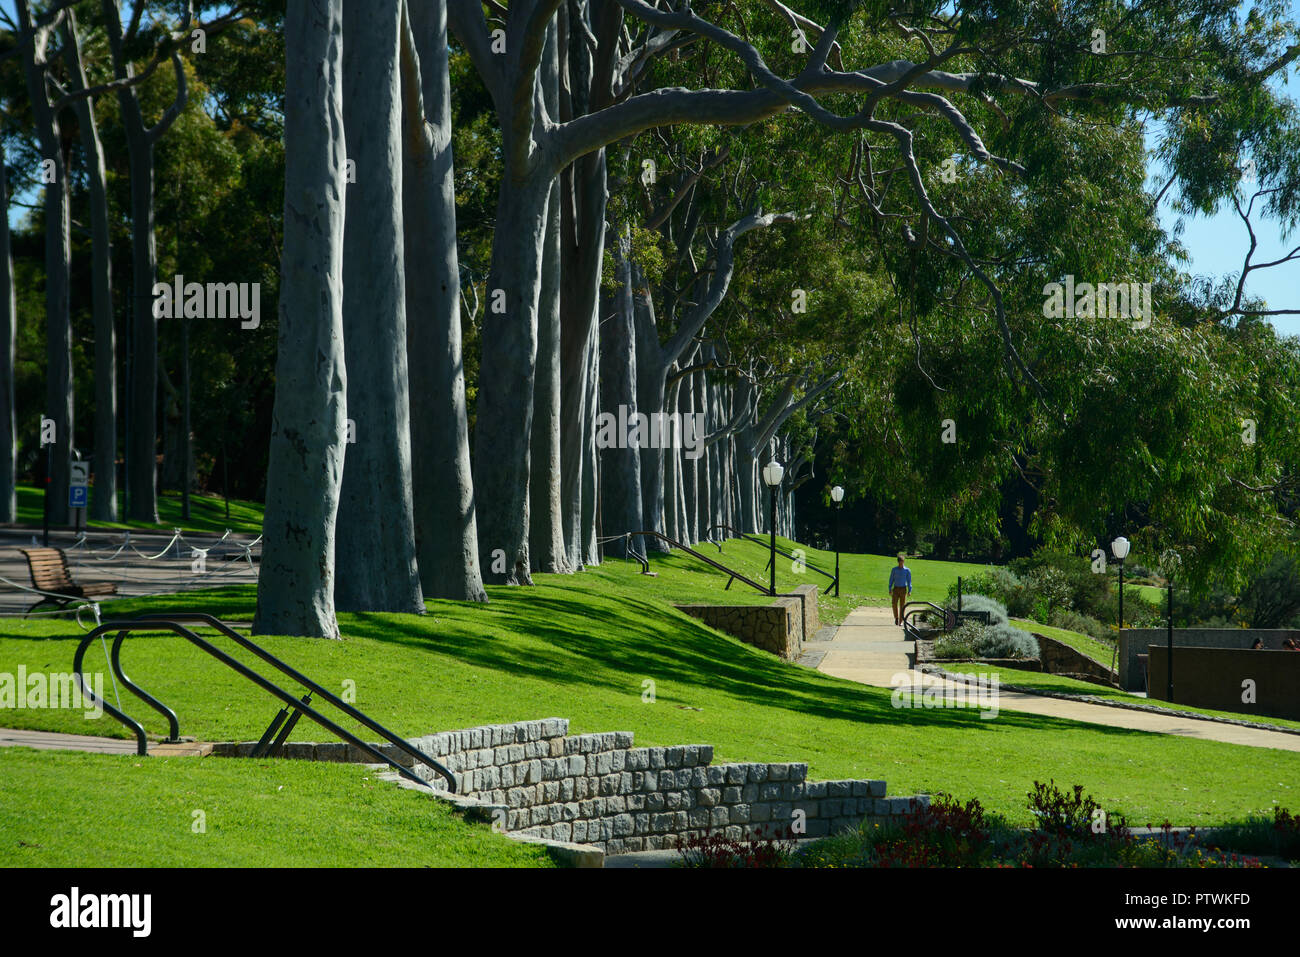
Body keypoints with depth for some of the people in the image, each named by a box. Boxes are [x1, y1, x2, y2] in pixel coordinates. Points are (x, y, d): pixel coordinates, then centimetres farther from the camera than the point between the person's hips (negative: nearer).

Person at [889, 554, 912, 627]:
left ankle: (901, 621, 4)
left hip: (903, 589, -1)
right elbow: (891, 579, 7)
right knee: (894, 604, -11)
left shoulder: (907, 570, 1)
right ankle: (896, 617, 12)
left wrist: (909, 591, -6)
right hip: (896, 589, 1)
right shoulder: (894, 569, 4)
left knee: (902, 605, -2)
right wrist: (890, 589, -1)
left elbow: (909, 581, 3)